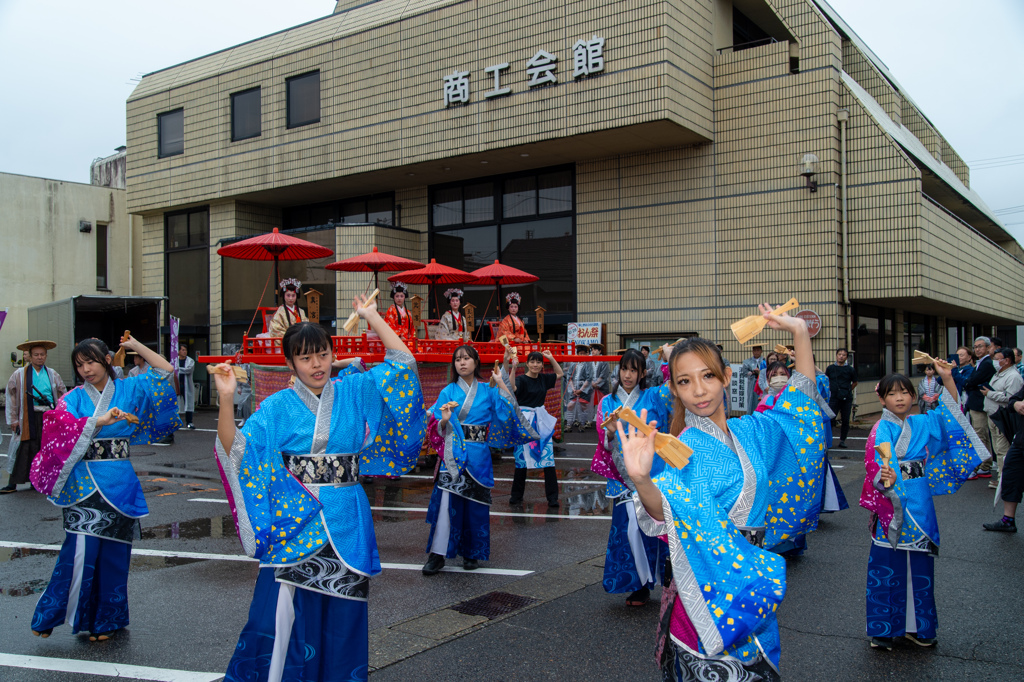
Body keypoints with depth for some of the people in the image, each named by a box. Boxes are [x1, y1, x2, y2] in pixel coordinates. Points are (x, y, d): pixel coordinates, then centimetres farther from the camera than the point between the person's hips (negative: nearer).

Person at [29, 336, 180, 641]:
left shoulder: (128, 389, 9)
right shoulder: (74, 398, 5)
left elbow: (165, 371, 8)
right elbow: (62, 425, -14)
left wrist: (135, 345, 8)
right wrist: (100, 421, -25)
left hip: (119, 483, 2)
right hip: (84, 484, -2)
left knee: (114, 552, 6)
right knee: (81, 550, -10)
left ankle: (106, 619, 19)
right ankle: (51, 614, 8)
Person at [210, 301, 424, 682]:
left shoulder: (354, 392, 6)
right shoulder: (278, 407, 2)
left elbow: (402, 363, 4)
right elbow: (234, 449, -6)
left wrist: (372, 317, 2)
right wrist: (226, 399, -19)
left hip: (346, 524, 2)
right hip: (293, 520, -2)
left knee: (341, 615, 8)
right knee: (284, 615, -2)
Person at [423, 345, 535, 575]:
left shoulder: (487, 391, 9)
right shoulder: (448, 392, 5)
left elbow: (510, 410, -1)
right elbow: (437, 428, 1)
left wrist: (501, 384, -1)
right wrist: (444, 420, -21)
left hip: (478, 455, 2)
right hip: (453, 454, -1)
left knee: (475, 503, 5)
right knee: (446, 501, -10)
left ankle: (472, 553, 20)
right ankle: (437, 555, -7)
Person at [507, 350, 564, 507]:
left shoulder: (543, 379, 8)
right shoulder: (522, 379, -8)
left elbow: (559, 373, 25)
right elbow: (512, 388, -29)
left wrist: (551, 358, 14)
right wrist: (513, 368, -37)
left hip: (542, 420, 4)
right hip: (525, 419, -4)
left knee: (548, 457, -1)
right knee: (522, 458, 5)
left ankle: (552, 497, 3)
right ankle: (517, 495, 18)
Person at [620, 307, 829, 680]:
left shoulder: (749, 432, 2)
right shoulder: (688, 449, -17)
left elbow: (800, 403, 13)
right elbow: (669, 509, -34)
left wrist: (799, 333, 4)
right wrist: (641, 479, -57)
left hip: (754, 584, 7)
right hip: (711, 588, -6)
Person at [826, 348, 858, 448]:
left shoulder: (850, 369, 2)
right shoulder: (830, 368, 4)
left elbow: (855, 383, 14)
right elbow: (826, 381, 17)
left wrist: (847, 391, 7)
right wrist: (830, 390, 9)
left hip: (846, 398, 0)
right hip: (834, 398, 0)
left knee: (845, 421, 5)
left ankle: (842, 440, 16)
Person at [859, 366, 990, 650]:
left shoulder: (923, 423, 8)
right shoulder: (881, 430, -9)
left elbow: (952, 408, 12)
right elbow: (875, 464, -19)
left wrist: (947, 378, -2)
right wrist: (884, 478, -41)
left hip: (919, 501, 5)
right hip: (892, 501, -5)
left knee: (919, 562, 11)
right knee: (887, 563, 1)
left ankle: (916, 625, 25)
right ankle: (882, 628, 13)